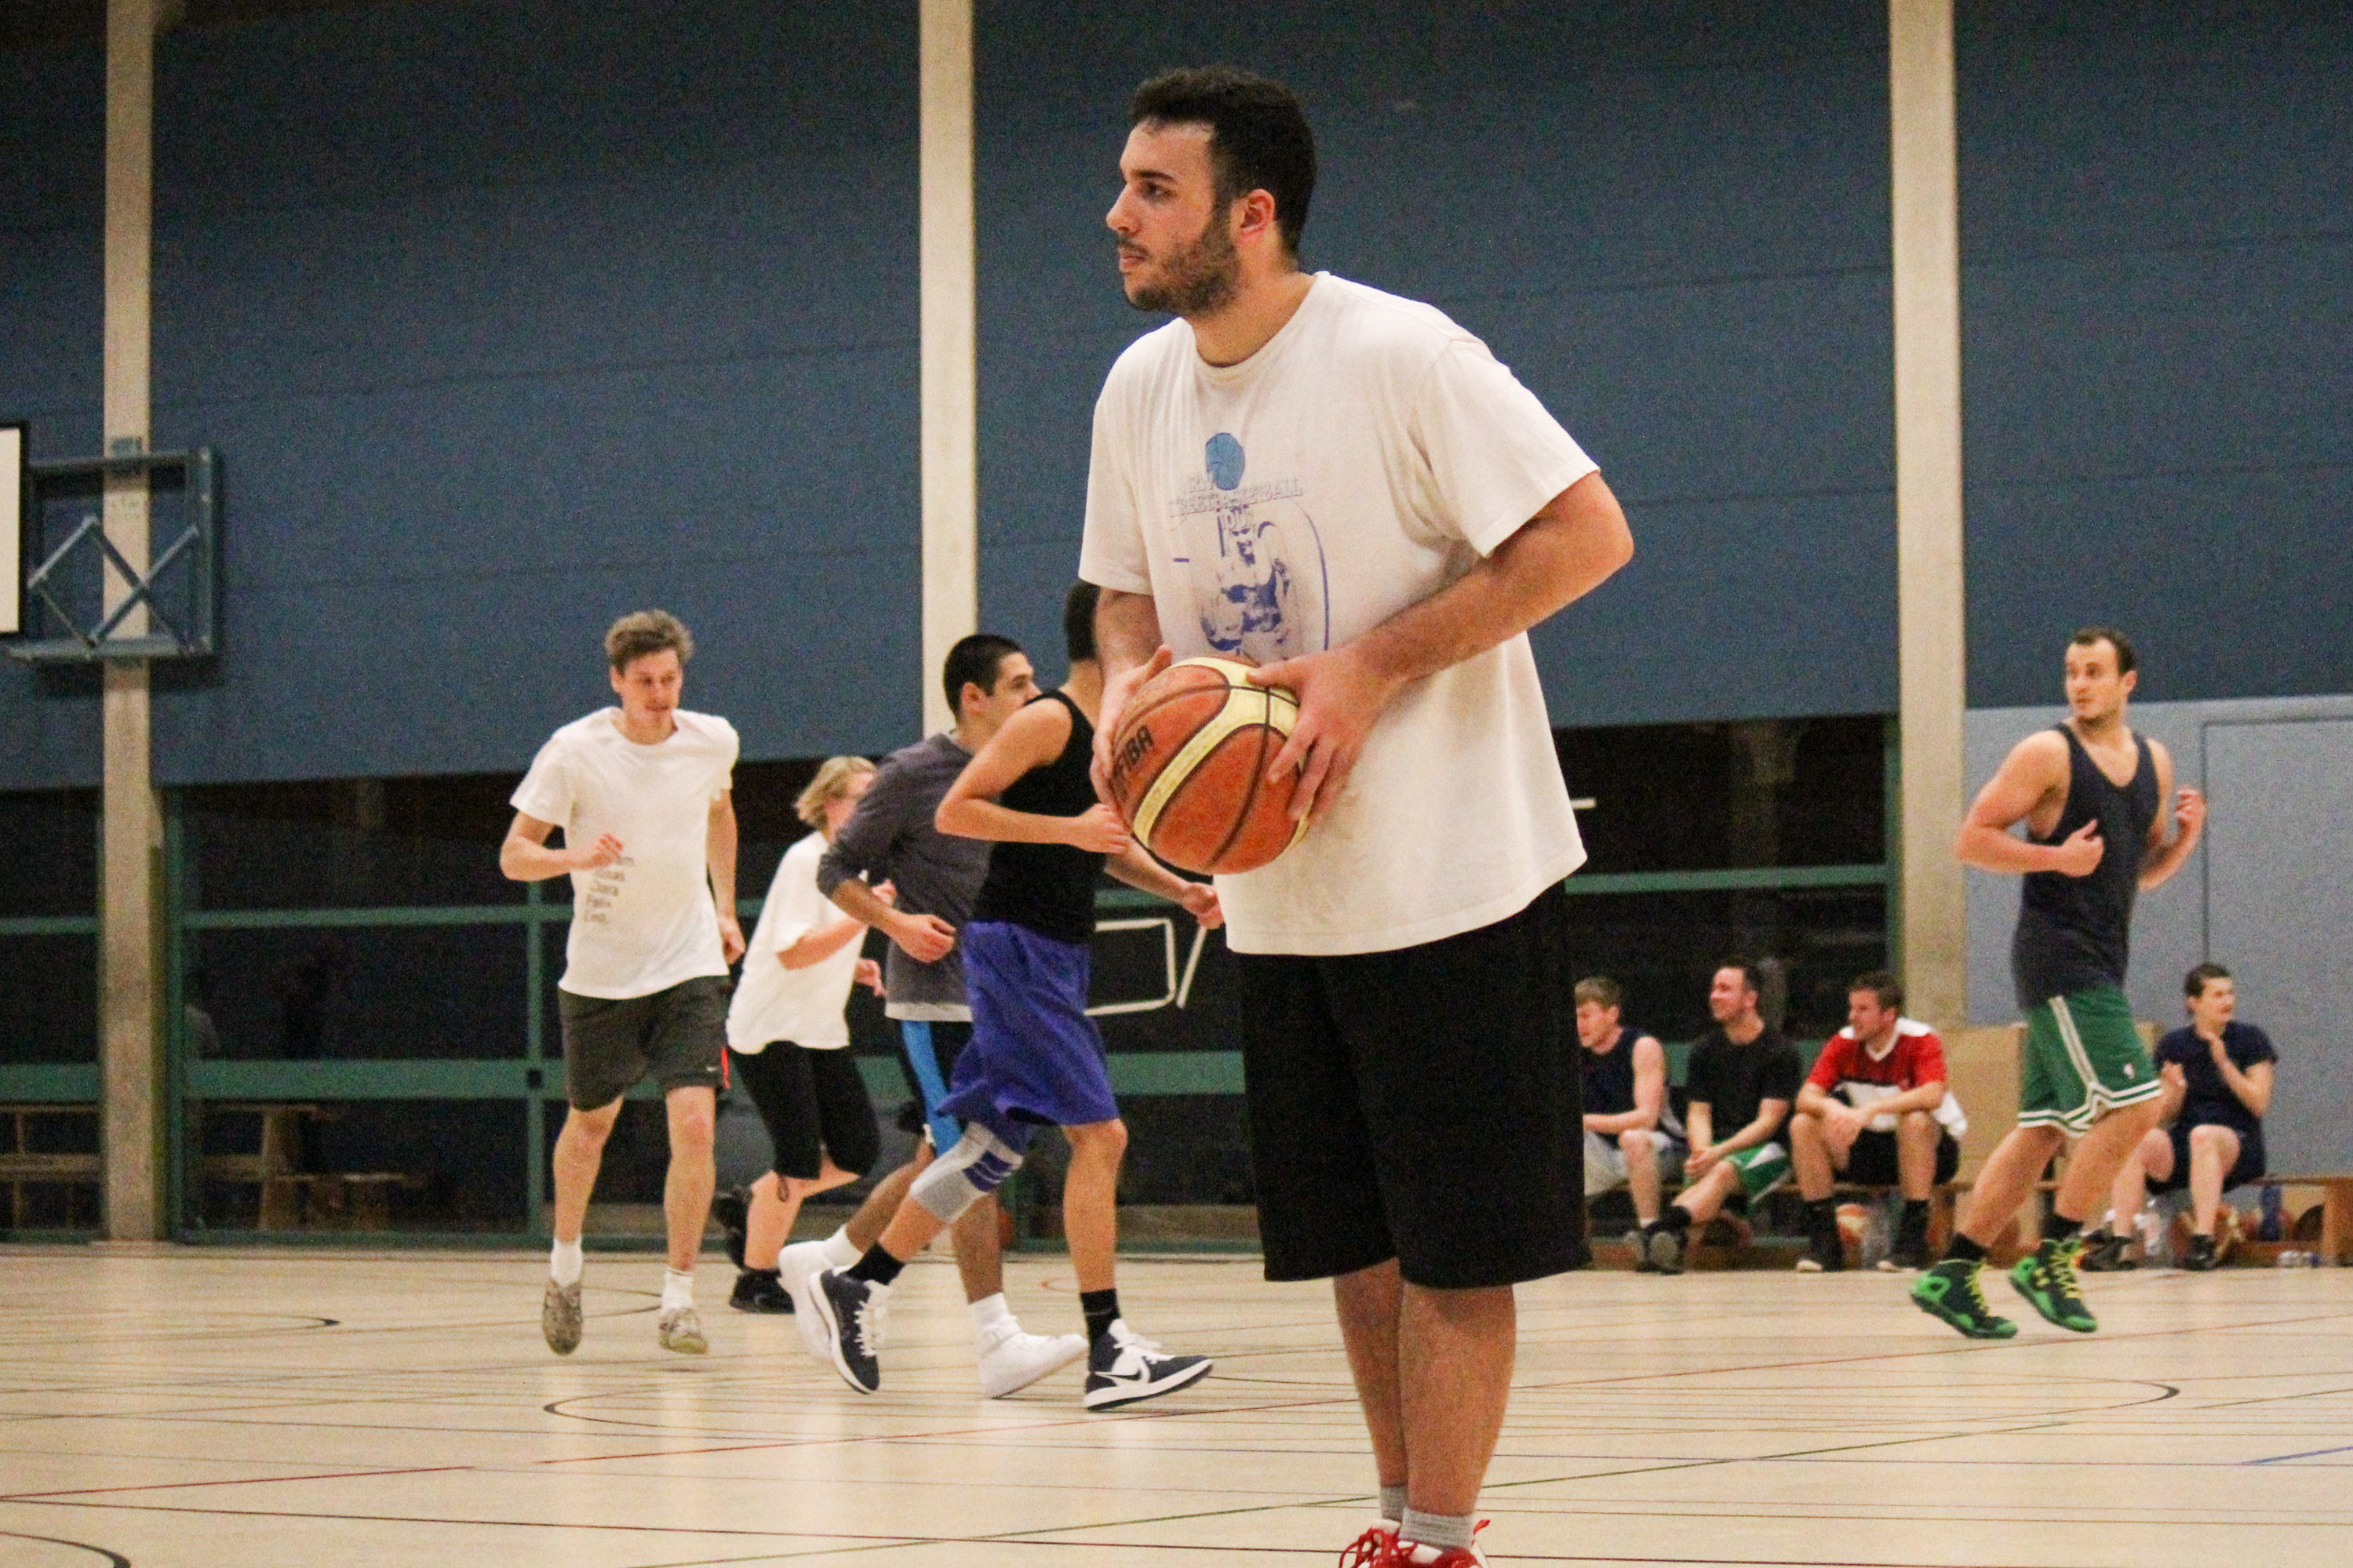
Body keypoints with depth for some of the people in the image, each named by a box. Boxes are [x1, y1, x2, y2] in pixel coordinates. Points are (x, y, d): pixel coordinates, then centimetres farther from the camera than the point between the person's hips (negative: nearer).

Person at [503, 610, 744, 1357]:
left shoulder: (712, 741, -2)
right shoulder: (574, 751, -12)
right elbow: (513, 855, -12)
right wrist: (573, 856, -32)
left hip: (689, 965, 1)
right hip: (599, 971, -1)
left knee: (693, 1125, -15)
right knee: (589, 1124, 15)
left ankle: (678, 1301, -7)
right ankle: (565, 1263, 41)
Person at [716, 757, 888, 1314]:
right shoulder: (804, 860, -16)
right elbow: (791, 953, -24)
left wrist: (858, 968, 4)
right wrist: (866, 917, -29)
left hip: (822, 1031, 9)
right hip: (770, 1031, -9)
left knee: (859, 1152, 1)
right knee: (800, 1160, -11)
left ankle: (750, 1205, 19)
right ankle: (755, 1282, 3)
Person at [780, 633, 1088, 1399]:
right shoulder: (911, 775, -10)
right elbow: (837, 870, -4)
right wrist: (895, 921, -20)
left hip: (993, 1001, 8)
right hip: (931, 999, -8)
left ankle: (824, 1263, 31)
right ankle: (997, 1343, -10)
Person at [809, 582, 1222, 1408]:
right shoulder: (1049, 720, -13)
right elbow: (955, 812, -16)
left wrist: (1180, 890, 11)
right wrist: (1068, 828, -23)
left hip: (1056, 954, 10)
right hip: (1015, 945, -10)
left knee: (994, 1144, 12)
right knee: (1098, 1134, -12)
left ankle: (857, 1285, 22)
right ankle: (1109, 1352, -12)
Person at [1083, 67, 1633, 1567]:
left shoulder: (1398, 353, -16)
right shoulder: (1140, 390, 5)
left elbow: (1589, 534, -18)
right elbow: (1132, 589, 19)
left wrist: (1372, 668, -22)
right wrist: (1128, 681, -5)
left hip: (1452, 878, -7)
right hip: (1277, 895, 7)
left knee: (1459, 1246, -3)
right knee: (1356, 1241, 13)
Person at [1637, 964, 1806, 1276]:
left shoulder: (1781, 1051, -1)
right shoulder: (1706, 1049, 16)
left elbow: (1769, 1120, -8)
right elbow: (1698, 1112, 11)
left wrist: (1720, 1152, -21)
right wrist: (1702, 1151, -12)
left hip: (1766, 1147, -5)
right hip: (1716, 1149, 5)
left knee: (1724, 1172, -37)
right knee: (1698, 1177, -31)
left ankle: (1664, 1224, -65)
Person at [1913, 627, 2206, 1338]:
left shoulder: (2154, 762, 14)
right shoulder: (2047, 754, -7)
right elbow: (1971, 841, -8)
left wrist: (2185, 838, 2)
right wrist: (2056, 857, -19)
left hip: (2099, 963, 8)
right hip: (2056, 956, -8)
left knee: (2043, 1128, 7)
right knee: (2133, 1104, -15)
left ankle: (1953, 1274, 9)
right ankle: (2050, 1258, -5)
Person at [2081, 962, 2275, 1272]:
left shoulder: (2251, 1040, 4)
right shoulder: (2173, 1046, 10)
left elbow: (2259, 1105, -4)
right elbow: (2167, 1115, 9)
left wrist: (2225, 1064, -13)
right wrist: (2177, 1090, -12)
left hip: (2241, 1147, -3)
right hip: (2183, 1149, 3)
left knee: (2203, 1134, -37)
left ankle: (2203, 1241, -42)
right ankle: (2118, 1240, -34)